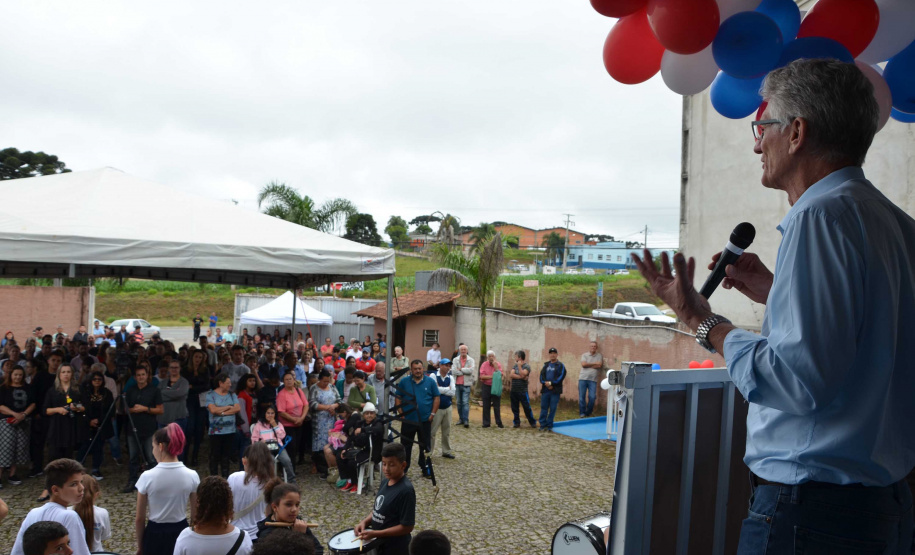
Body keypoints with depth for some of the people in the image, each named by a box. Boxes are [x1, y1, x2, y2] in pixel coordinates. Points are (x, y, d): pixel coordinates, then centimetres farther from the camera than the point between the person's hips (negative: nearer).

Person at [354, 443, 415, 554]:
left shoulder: (406, 490, -24)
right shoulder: (385, 482, 1)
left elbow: (407, 527, -24)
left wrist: (375, 533, -24)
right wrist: (365, 521, -6)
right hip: (379, 545, 8)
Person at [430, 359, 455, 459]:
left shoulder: (450, 377, 4)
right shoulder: (434, 376, -9)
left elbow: (452, 393, -6)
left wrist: (441, 389, -14)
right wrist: (447, 389, -11)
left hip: (447, 407, 5)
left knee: (447, 431, 14)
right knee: (431, 431, -1)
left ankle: (446, 451, 26)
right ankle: (428, 452, 9)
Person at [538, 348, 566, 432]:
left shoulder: (560, 365, 2)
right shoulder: (546, 364, 16)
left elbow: (561, 377, -8)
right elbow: (542, 375, 9)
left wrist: (551, 383, -14)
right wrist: (545, 383, -9)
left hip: (555, 391, -4)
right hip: (545, 390, 4)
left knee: (552, 409, -1)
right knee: (543, 407, 3)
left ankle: (549, 426, 5)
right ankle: (543, 425, 9)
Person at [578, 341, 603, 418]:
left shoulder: (599, 356, 9)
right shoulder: (584, 355, 8)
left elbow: (599, 366, -6)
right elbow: (583, 364, -8)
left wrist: (588, 365, -6)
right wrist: (594, 363, -4)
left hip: (593, 380, 0)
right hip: (583, 378, 0)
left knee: (592, 397, -5)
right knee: (582, 396, -1)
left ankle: (588, 413, 12)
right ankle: (582, 413, 11)